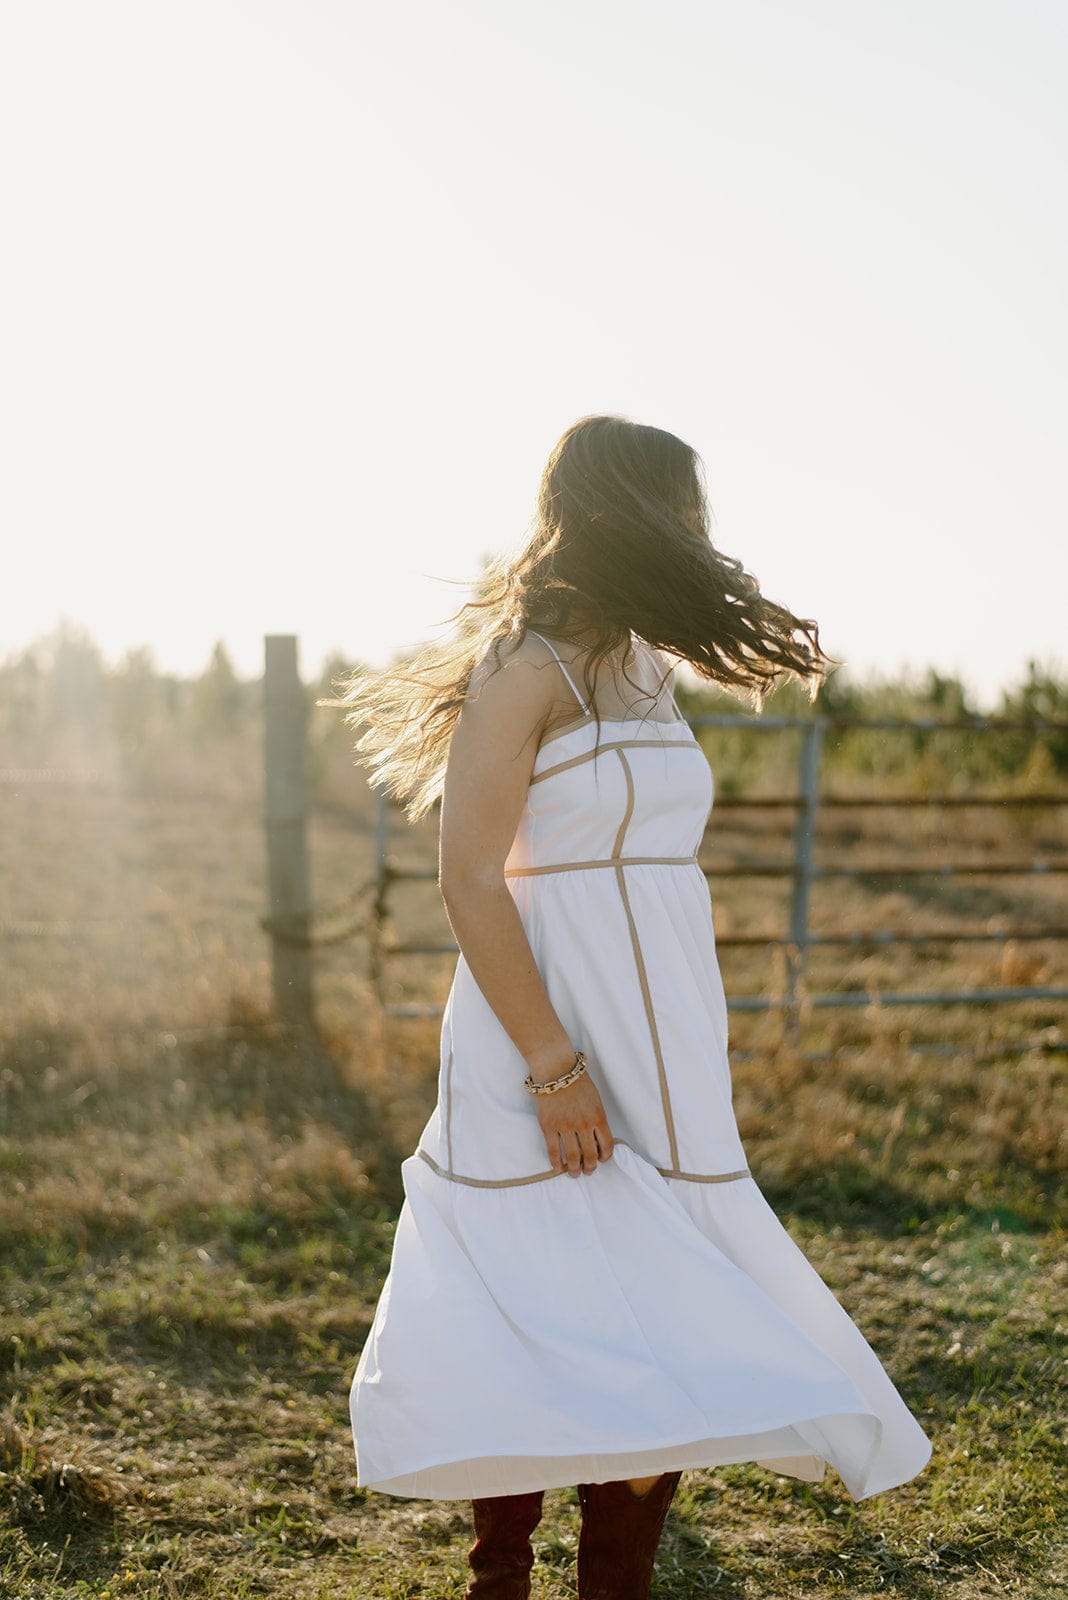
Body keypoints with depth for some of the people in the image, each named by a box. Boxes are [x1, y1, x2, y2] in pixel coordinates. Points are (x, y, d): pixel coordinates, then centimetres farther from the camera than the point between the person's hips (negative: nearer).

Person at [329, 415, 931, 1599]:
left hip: (658, 1044, 7)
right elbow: (469, 881, -15)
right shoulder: (525, 668, -10)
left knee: (664, 1329, 7)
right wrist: (552, 1066, -19)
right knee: (543, 1320, 1)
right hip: (547, 1028, -7)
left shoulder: (644, 669, 14)